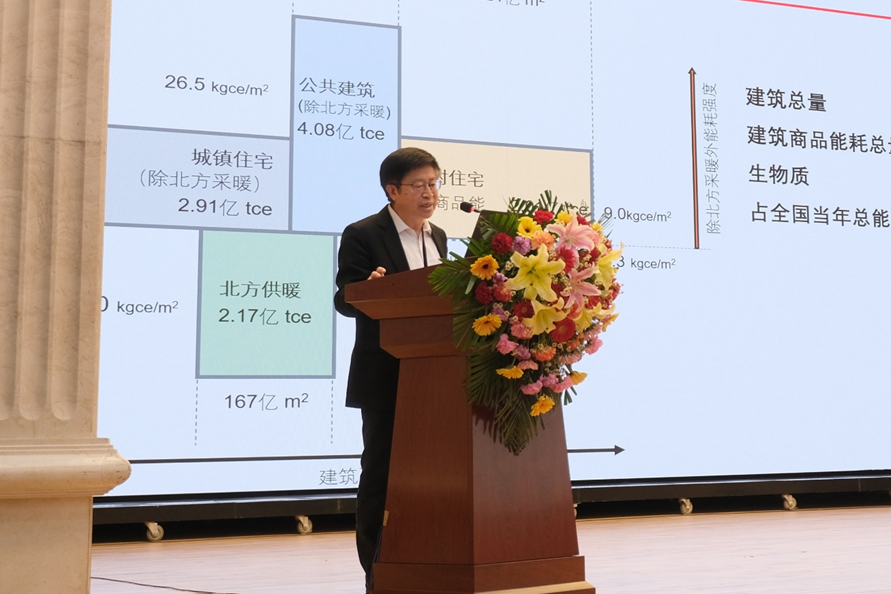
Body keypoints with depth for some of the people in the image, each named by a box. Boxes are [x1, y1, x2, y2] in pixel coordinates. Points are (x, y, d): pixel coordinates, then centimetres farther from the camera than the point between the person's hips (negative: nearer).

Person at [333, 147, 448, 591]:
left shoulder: (437, 237, 15)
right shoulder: (363, 235, -6)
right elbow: (346, 301, -11)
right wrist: (371, 286, -31)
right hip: (386, 379, -6)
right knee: (380, 472, 0)